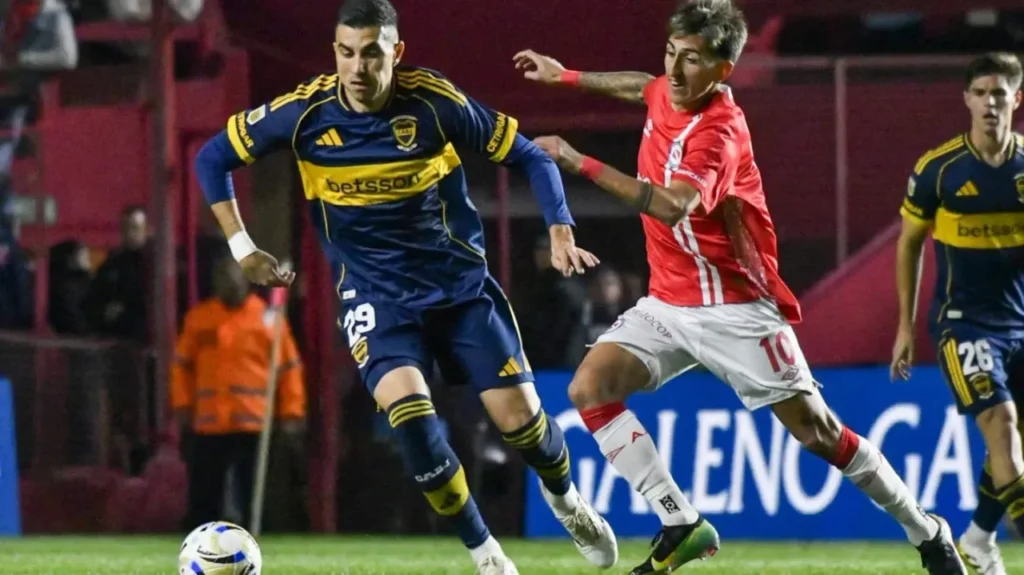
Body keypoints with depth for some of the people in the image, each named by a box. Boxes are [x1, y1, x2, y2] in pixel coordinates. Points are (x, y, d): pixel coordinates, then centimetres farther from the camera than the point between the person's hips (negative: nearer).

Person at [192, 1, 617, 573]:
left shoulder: (435, 102, -14)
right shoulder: (306, 113, -12)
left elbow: (529, 156, -3)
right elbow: (214, 158, 2)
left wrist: (560, 230, -16)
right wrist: (242, 247, -1)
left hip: (461, 282, 0)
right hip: (376, 295, 0)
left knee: (521, 416, -5)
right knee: (409, 411, -25)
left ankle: (566, 499, 32)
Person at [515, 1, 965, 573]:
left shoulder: (719, 129, -23)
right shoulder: (667, 93, 1)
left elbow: (674, 205, -41)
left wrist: (579, 162, -42)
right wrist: (566, 76, 34)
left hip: (733, 307, -8)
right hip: (668, 304, 8)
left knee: (817, 430, -5)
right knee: (590, 387, -13)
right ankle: (682, 524, -11)